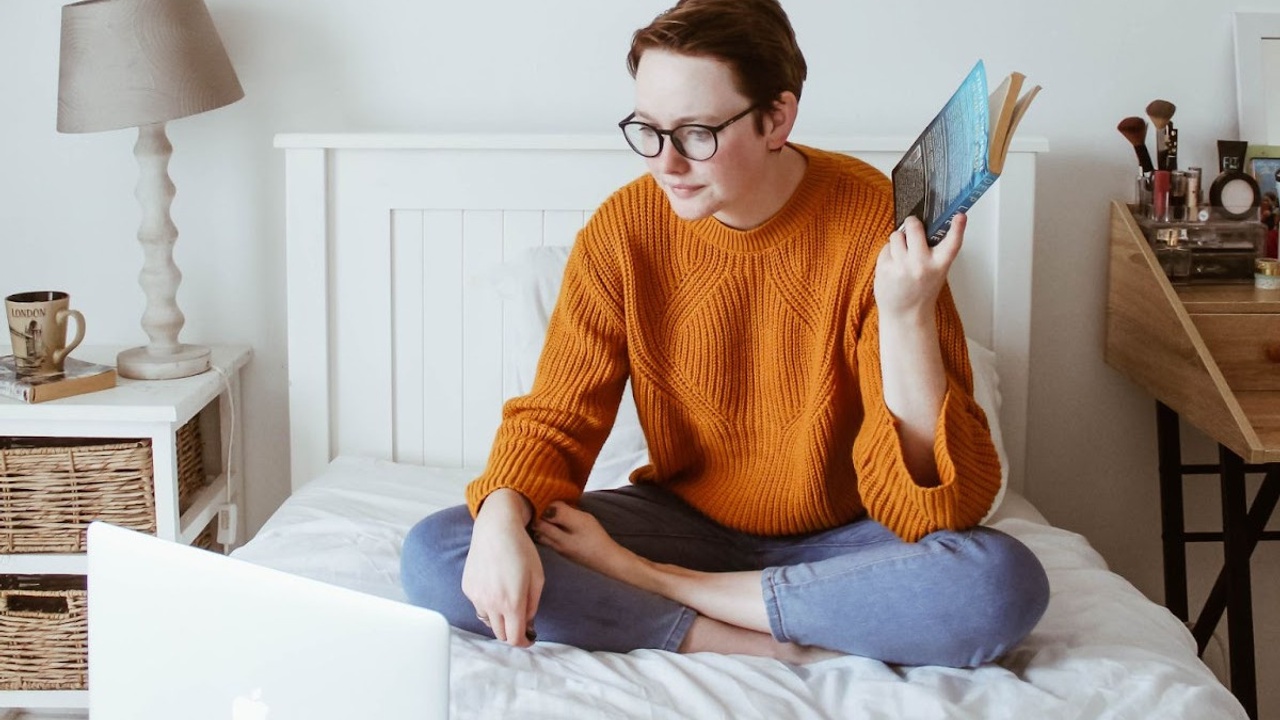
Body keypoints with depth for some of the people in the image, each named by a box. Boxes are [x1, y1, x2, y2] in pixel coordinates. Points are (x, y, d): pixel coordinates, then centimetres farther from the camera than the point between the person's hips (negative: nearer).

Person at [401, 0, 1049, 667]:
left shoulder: (878, 224, -19)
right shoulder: (623, 230, -11)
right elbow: (553, 418, -6)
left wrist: (907, 318, -36)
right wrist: (501, 518, -29)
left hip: (841, 538, -1)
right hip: (685, 520, 2)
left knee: (1004, 583, -34)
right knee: (433, 555, -19)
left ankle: (646, 582, -21)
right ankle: (760, 643, -20)